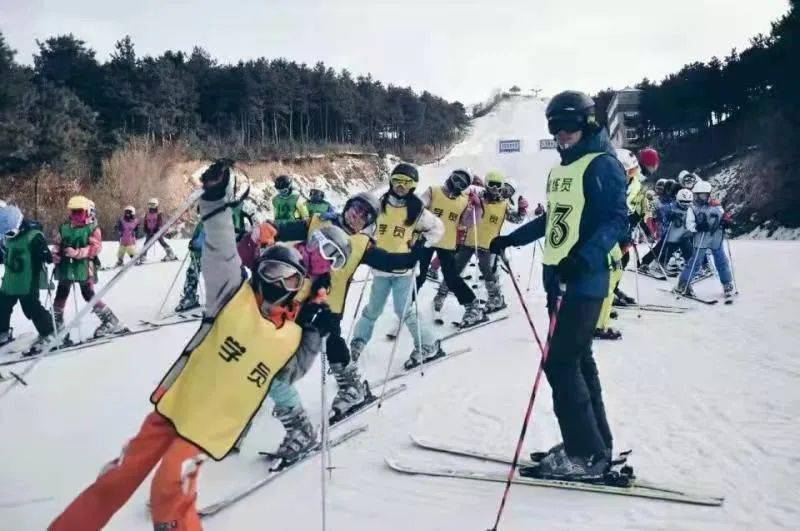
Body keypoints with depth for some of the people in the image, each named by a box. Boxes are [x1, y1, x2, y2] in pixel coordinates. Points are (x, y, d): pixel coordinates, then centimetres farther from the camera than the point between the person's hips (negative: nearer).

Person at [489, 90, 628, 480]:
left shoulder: (603, 165, -9)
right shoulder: (559, 170, 17)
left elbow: (617, 220, -18)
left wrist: (585, 257, -32)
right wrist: (510, 239, 30)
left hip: (585, 280, -9)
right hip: (558, 276, 9)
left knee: (560, 362, -9)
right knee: (577, 359, 12)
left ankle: (587, 454, 1)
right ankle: (595, 444, 22)